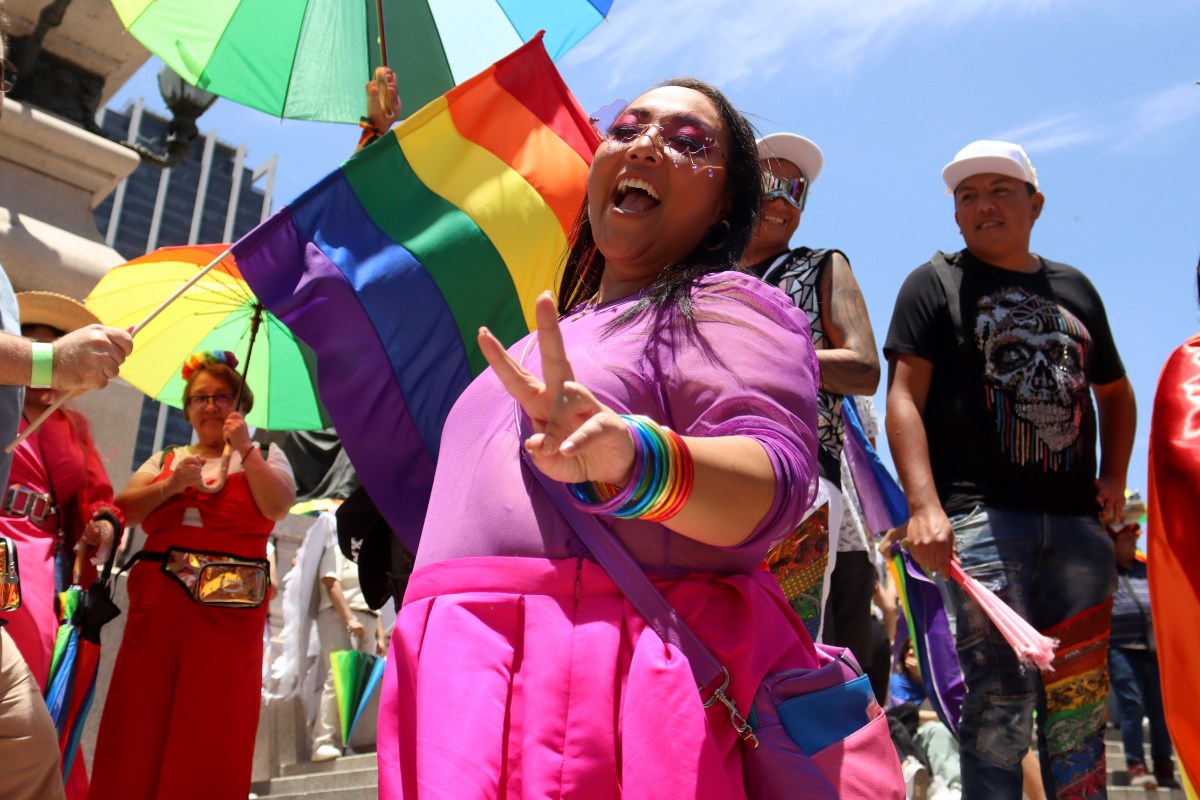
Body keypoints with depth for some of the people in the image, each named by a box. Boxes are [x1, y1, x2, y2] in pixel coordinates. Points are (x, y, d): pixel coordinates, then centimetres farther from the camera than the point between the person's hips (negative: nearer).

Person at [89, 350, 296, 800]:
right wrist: (171, 484, -7)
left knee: (216, 723, -5)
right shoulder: (167, 459, 21)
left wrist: (245, 449, -11)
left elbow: (279, 506, -8)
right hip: (158, 602, 3)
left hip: (230, 607, -3)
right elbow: (123, 510, 8)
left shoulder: (264, 456, 12)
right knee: (141, 717, -1)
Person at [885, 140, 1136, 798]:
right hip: (981, 516, -4)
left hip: (1078, 522, 5)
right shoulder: (935, 283, 5)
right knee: (1001, 697, -7)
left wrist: (1114, 476, 13)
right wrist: (925, 506, -18)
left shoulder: (1074, 288, 20)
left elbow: (1115, 392, 30)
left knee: (1080, 701, 9)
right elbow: (904, 399, -5)